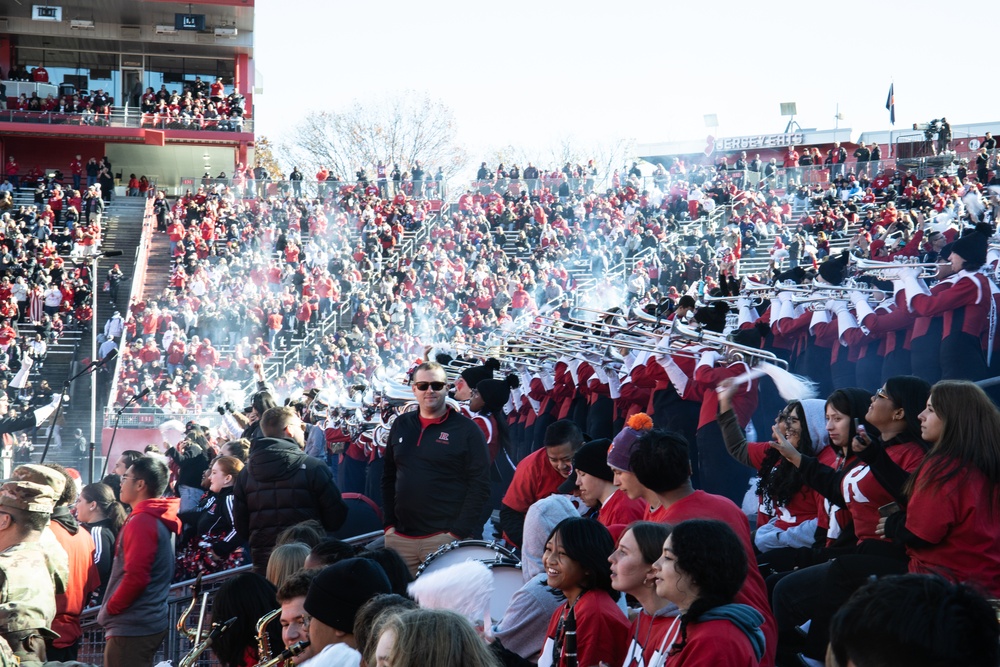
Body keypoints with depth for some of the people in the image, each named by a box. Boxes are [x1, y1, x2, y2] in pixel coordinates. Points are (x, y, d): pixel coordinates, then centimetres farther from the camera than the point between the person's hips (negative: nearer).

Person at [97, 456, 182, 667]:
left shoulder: (142, 522, -16)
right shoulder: (160, 520, 14)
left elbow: (136, 576, -23)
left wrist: (109, 608, -10)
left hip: (131, 626, -10)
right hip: (149, 622, 10)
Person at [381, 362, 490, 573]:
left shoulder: (466, 429, -2)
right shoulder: (401, 425, 13)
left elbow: (479, 486, -7)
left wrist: (459, 532, -13)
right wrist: (389, 523, 8)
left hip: (444, 537, -4)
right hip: (400, 537, 5)